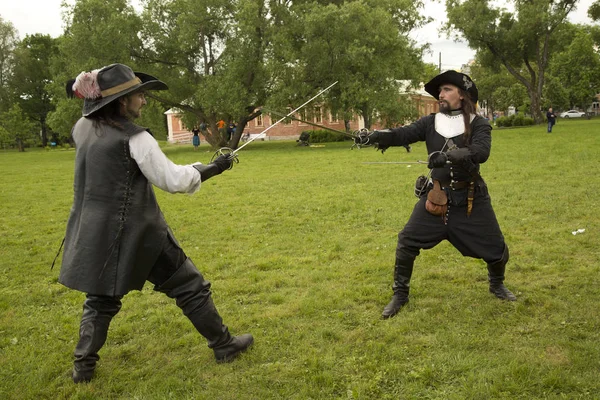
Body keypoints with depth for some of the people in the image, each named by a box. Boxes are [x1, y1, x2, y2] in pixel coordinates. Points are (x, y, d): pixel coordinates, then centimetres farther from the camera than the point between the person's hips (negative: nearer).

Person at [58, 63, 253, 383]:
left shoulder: (82, 130, 4)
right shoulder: (134, 139, -16)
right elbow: (173, 181, -12)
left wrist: (94, 95, 15)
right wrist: (212, 168, -1)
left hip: (95, 234, 7)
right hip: (136, 233, -6)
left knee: (100, 300, 23)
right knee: (190, 287, 8)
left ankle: (83, 365, 22)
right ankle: (223, 345, 18)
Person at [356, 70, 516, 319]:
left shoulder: (479, 125, -7)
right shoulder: (430, 123, 0)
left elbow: (481, 152, -25)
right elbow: (403, 134, -15)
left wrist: (449, 155, -41)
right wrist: (376, 136, -34)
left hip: (471, 199, -1)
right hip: (436, 197, 2)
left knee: (495, 247, 7)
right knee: (407, 242, -5)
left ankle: (497, 285, 40)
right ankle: (400, 295, 13)